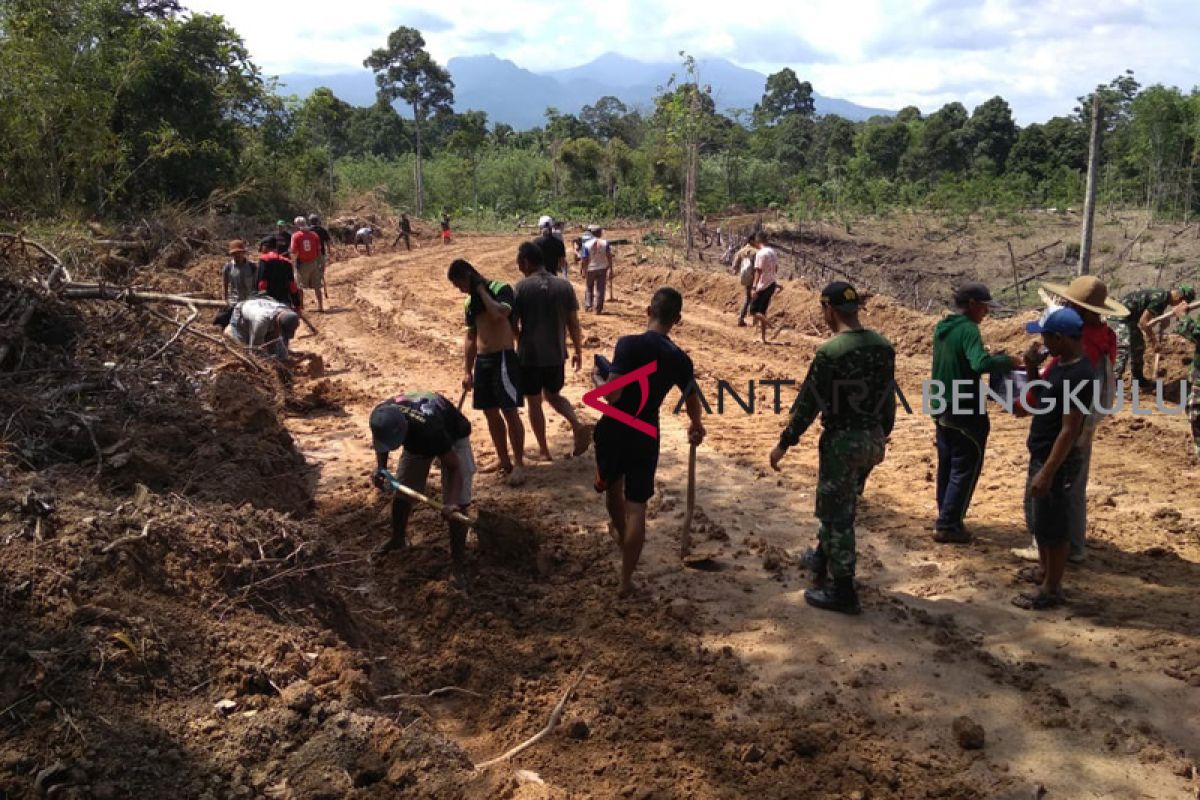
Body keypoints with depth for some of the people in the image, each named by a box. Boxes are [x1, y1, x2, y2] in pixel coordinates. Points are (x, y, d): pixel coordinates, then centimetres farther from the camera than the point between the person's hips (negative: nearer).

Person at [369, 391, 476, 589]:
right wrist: (380, 468, -21)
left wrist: (452, 502, -50)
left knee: (457, 504, -15)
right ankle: (398, 538, 37)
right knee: (402, 490, 11)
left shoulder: (429, 429, -46)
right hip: (415, 438, 5)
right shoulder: (382, 416, -32)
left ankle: (458, 561, -6)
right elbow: (380, 441, -5)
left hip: (453, 436, -5)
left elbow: (454, 467, -36)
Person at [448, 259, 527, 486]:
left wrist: (481, 289, -15)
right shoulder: (470, 301, 14)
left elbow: (499, 314, -29)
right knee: (491, 413, 11)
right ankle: (504, 461, 22)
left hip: (504, 358, -8)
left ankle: (519, 464, 2)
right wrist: (467, 371, 14)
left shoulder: (501, 289, -8)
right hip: (482, 361, 8)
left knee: (510, 412, -6)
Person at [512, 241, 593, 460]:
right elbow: (573, 323, 2)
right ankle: (577, 425, -2)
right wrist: (578, 351, 12)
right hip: (556, 354, 4)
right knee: (553, 395, 23)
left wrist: (517, 348, 10)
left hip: (529, 354, -4)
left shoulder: (522, 287, -11)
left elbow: (513, 323, -8)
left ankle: (544, 450, 17)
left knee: (534, 402, 11)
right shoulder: (564, 285, -1)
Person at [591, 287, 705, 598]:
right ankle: (625, 581, 10)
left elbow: (612, 394, -24)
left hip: (613, 431, -1)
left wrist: (597, 377, -1)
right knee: (636, 507, 7)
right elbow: (692, 400, 15)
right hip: (646, 437, 2)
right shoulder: (680, 359, -2)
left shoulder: (629, 344, -17)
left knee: (613, 489, 27)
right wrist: (696, 427, 36)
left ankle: (620, 533, 53)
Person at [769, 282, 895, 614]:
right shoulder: (883, 347, 1)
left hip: (843, 441, -7)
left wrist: (784, 443, -6)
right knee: (841, 505, 25)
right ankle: (822, 559, 43)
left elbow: (808, 403, -16)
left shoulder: (830, 352, -20)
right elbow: (888, 400, 9)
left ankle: (843, 592, 11)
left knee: (837, 514, 4)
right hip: (873, 439, 7)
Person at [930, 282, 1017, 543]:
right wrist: (1006, 361, -18)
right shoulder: (968, 329, -19)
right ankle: (948, 525, 3)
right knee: (965, 469, 1)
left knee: (947, 466, 17)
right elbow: (980, 364, -34)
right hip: (966, 412, -9)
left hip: (943, 409, 9)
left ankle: (945, 519, 26)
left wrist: (995, 358, 10)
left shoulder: (942, 327, 9)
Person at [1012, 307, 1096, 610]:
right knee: (1037, 519, 23)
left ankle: (1052, 591, 15)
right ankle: (1045, 571, 41)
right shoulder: (1062, 365, 5)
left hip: (1057, 462, -10)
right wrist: (1032, 368, 2)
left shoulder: (1079, 377, -25)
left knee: (1053, 527, 2)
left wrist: (1047, 472, -25)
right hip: (1041, 455, 10)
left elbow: (1069, 431, -26)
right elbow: (1041, 397, 19)